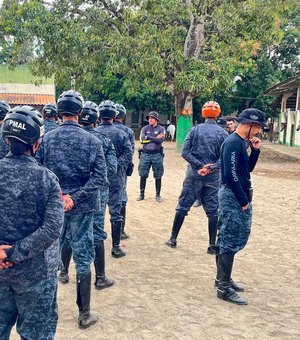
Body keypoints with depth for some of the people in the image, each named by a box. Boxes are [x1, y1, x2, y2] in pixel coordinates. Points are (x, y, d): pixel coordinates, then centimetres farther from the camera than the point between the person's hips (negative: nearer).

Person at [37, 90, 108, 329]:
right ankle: (85, 314, 18)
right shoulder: (91, 141, -9)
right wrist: (74, 197, -15)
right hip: (82, 207, -2)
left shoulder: (47, 138, -5)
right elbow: (101, 178, -15)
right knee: (83, 258, 8)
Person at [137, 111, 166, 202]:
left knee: (158, 176, 5)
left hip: (157, 155, -2)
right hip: (145, 154, 2)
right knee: (143, 175, 5)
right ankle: (141, 194, 15)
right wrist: (155, 138, -10)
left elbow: (161, 140, -15)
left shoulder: (161, 129, 2)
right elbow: (142, 139, -10)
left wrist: (149, 137, -10)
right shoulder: (145, 128, 7)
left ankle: (158, 195, 15)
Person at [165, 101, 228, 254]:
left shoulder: (195, 130, -2)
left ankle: (173, 239, 18)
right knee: (213, 211, 9)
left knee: (182, 207, 11)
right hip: (213, 177, 0)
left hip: (194, 174, 0)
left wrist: (201, 165, -11)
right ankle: (212, 245, 12)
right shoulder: (223, 133, -1)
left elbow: (185, 152, -10)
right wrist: (210, 168, -15)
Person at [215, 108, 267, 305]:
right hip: (233, 197, -10)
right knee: (230, 242, -4)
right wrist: (243, 201, -18)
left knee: (238, 239, 17)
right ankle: (224, 289, 4)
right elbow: (231, 175, -22)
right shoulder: (233, 142, -17)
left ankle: (223, 278, 29)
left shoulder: (241, 142, 13)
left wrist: (255, 150, 6)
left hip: (241, 196, 10)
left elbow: (247, 169, 19)